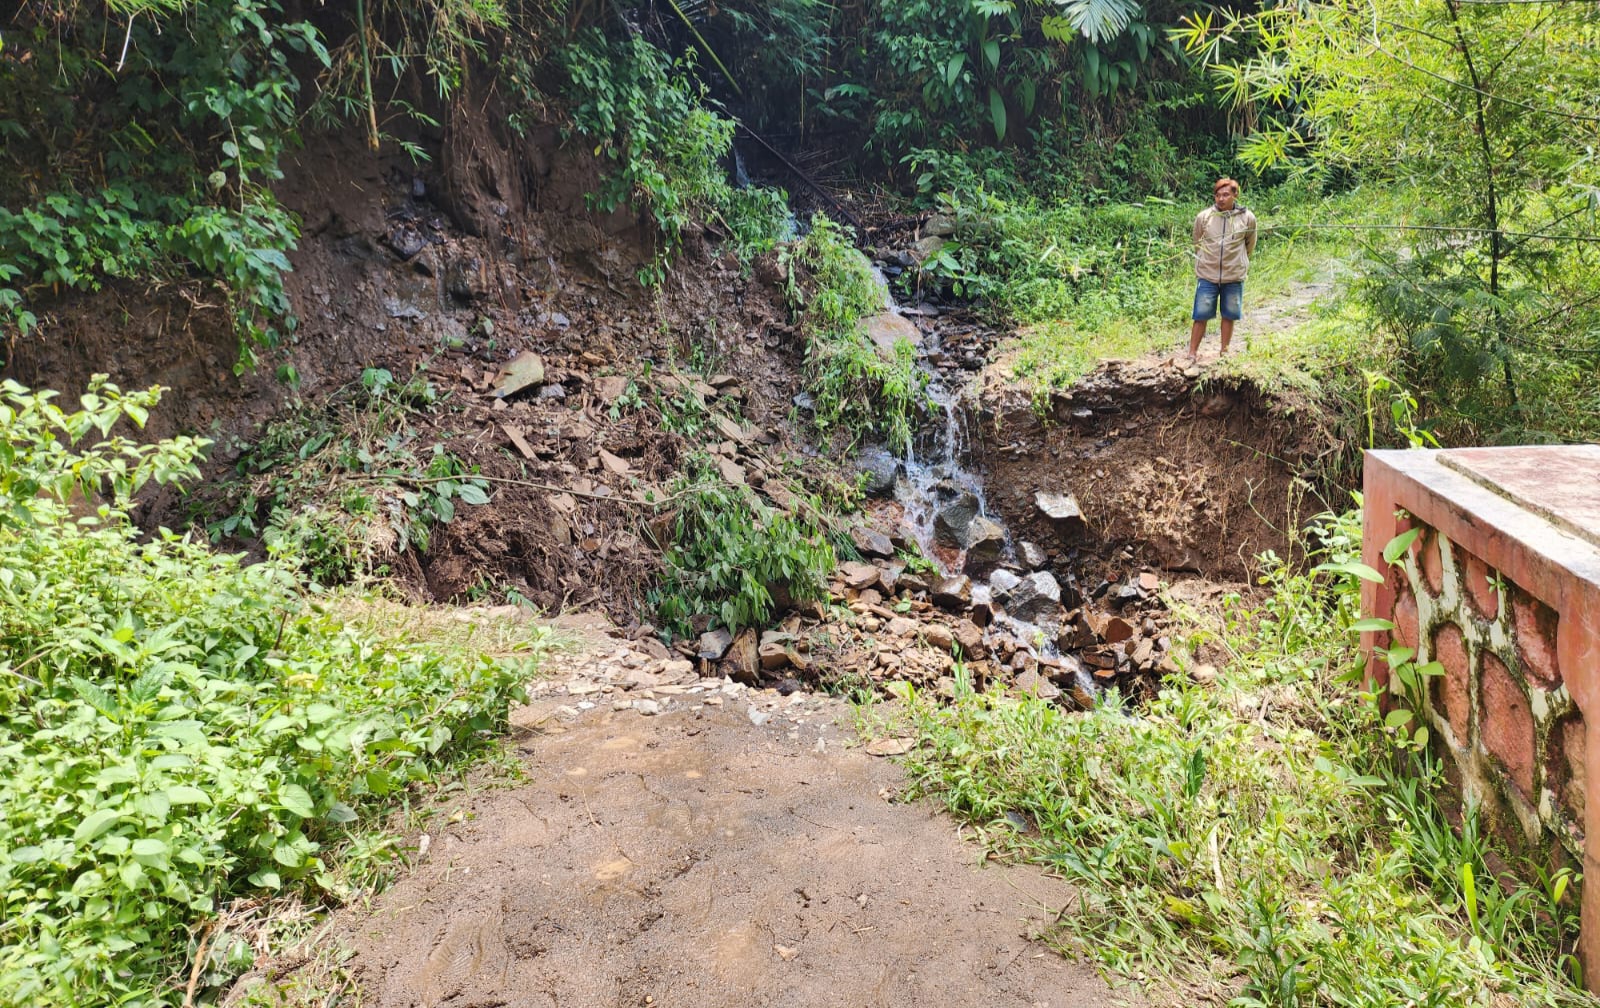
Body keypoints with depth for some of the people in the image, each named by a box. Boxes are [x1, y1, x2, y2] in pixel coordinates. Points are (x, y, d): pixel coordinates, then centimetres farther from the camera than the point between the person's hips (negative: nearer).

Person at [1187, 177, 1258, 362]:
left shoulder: (1247, 218, -2)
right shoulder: (1203, 217, -3)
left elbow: (1250, 246, 13)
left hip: (1234, 277, 1)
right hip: (1207, 276, -1)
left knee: (1229, 316, 11)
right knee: (1201, 316, 0)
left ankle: (1224, 351, 24)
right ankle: (1192, 353, 9)